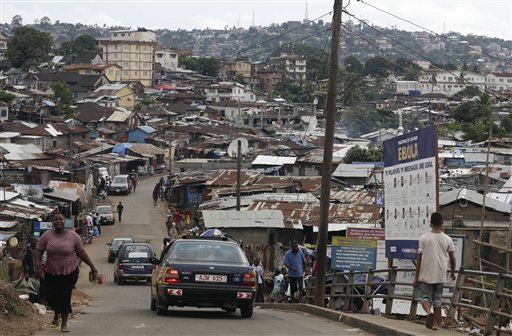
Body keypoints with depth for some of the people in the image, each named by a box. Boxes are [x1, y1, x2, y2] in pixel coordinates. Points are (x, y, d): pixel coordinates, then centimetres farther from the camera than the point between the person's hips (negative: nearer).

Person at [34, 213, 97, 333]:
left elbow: (81, 252, 4)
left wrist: (92, 266, 5)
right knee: (51, 296, 5)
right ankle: (56, 314, 38)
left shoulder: (73, 236, -3)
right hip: (51, 272, 1)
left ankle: (64, 323, 12)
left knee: (65, 297, -4)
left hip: (69, 272, -1)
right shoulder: (47, 236, -2)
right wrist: (37, 267, -14)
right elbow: (38, 251, -3)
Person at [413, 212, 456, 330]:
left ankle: (429, 312, -21)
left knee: (424, 296, 7)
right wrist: (452, 273, 20)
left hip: (426, 275, -2)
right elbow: (452, 259, 2)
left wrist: (416, 278, -1)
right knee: (437, 299, 13)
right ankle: (436, 323, 12)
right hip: (440, 276, 2)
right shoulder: (447, 239, 0)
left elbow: (419, 259, -6)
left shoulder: (424, 238, -6)